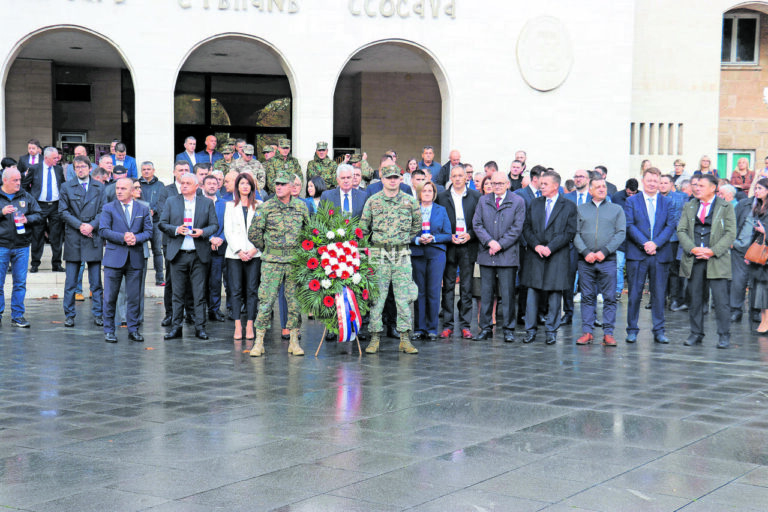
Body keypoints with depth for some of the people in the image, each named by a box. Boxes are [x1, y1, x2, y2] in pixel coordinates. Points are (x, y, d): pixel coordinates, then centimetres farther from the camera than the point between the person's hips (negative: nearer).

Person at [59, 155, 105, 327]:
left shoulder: (99, 187, 8)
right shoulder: (67, 187, 7)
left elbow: (103, 210, 3)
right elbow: (63, 211, 1)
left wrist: (92, 225, -12)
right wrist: (80, 226, -11)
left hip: (93, 237, 0)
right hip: (73, 238, 0)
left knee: (96, 281, 3)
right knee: (70, 282, 3)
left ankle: (98, 314, 10)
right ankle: (69, 315, 10)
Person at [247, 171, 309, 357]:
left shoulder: (301, 206, 4)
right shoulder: (266, 207, -3)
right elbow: (254, 233, 3)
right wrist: (266, 249, 10)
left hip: (296, 260, 2)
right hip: (272, 261, -2)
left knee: (295, 300, 4)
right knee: (266, 300, -4)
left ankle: (294, 341, 13)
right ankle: (259, 342, 3)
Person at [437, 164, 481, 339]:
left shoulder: (476, 196, 5)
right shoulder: (442, 197, 6)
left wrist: (469, 235, -10)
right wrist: (449, 236, -7)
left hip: (468, 246, 0)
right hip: (448, 247, 0)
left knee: (466, 287, 2)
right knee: (448, 286, 2)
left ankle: (465, 325, 7)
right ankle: (447, 325, 7)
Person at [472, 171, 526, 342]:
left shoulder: (517, 201, 3)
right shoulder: (483, 201, 12)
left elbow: (517, 228, -4)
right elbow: (477, 224, 4)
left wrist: (500, 244, -12)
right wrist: (490, 242, -10)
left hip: (507, 254, -3)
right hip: (486, 254, 3)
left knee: (508, 293, -1)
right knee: (486, 292, 5)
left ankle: (508, 329, 6)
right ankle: (486, 328, 12)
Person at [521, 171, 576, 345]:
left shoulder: (569, 206, 2)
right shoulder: (534, 204, 13)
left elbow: (569, 232, -5)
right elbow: (526, 228, 9)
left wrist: (550, 247, -13)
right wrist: (536, 246, -7)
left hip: (557, 257, -3)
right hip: (535, 255, 3)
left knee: (554, 294, 1)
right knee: (532, 293, 1)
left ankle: (551, 331, 10)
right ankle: (530, 330, 8)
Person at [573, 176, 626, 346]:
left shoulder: (616, 209, 10)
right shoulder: (580, 209, 12)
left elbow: (621, 233, 1)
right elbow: (575, 234, 5)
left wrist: (604, 251, -11)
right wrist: (585, 252, -11)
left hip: (608, 260, -1)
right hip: (585, 261, 1)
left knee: (609, 298, -2)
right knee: (587, 297, 3)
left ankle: (608, 333, 3)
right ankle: (587, 332, 7)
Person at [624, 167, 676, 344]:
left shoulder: (667, 203, 10)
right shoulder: (632, 201, 5)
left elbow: (671, 225, 1)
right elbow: (629, 225, -4)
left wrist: (656, 243, -13)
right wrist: (644, 243, -16)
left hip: (660, 254, 2)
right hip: (637, 254, -2)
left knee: (659, 293, 4)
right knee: (635, 293, 0)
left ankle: (659, 331, 11)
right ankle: (632, 330, 8)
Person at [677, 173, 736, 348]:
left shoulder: (726, 207, 4)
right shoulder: (689, 207, 14)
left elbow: (730, 233, -2)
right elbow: (681, 230, 7)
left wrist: (712, 251, -13)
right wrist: (693, 249, -9)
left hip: (717, 260, -3)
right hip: (693, 260, 3)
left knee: (720, 299, -7)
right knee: (695, 298, 7)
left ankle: (724, 335, 0)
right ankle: (696, 333, 16)